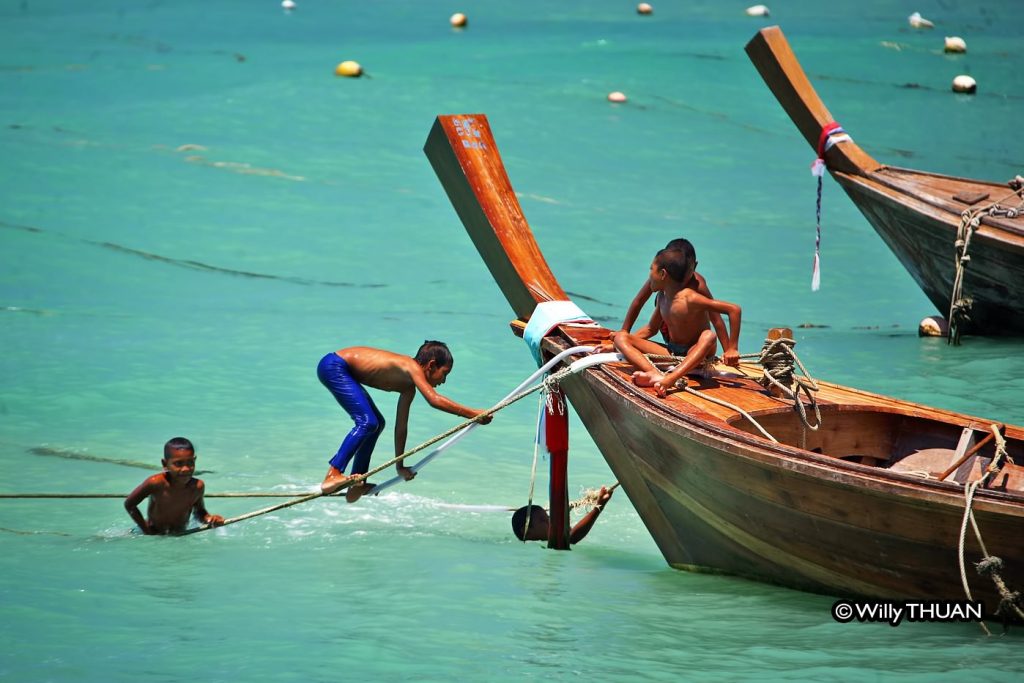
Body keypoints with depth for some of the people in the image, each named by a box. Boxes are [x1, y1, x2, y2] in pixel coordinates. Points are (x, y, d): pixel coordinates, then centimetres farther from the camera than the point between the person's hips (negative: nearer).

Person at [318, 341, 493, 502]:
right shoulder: (412, 367, -17)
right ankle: (332, 476, -22)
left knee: (376, 423, 17)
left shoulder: (408, 387, 10)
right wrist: (472, 414, -29)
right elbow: (434, 400, -32)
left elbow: (401, 427, 17)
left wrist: (400, 465, 20)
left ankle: (357, 485, 21)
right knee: (367, 422, -20)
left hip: (341, 369, 11)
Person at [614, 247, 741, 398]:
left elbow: (734, 309, -22)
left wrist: (731, 349, -23)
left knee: (708, 336, -38)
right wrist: (617, 345, 15)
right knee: (621, 337, -9)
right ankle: (655, 375, -38)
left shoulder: (689, 299, -17)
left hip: (694, 357, -7)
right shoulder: (663, 297, 7)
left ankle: (671, 378, -59)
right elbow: (650, 329, 22)